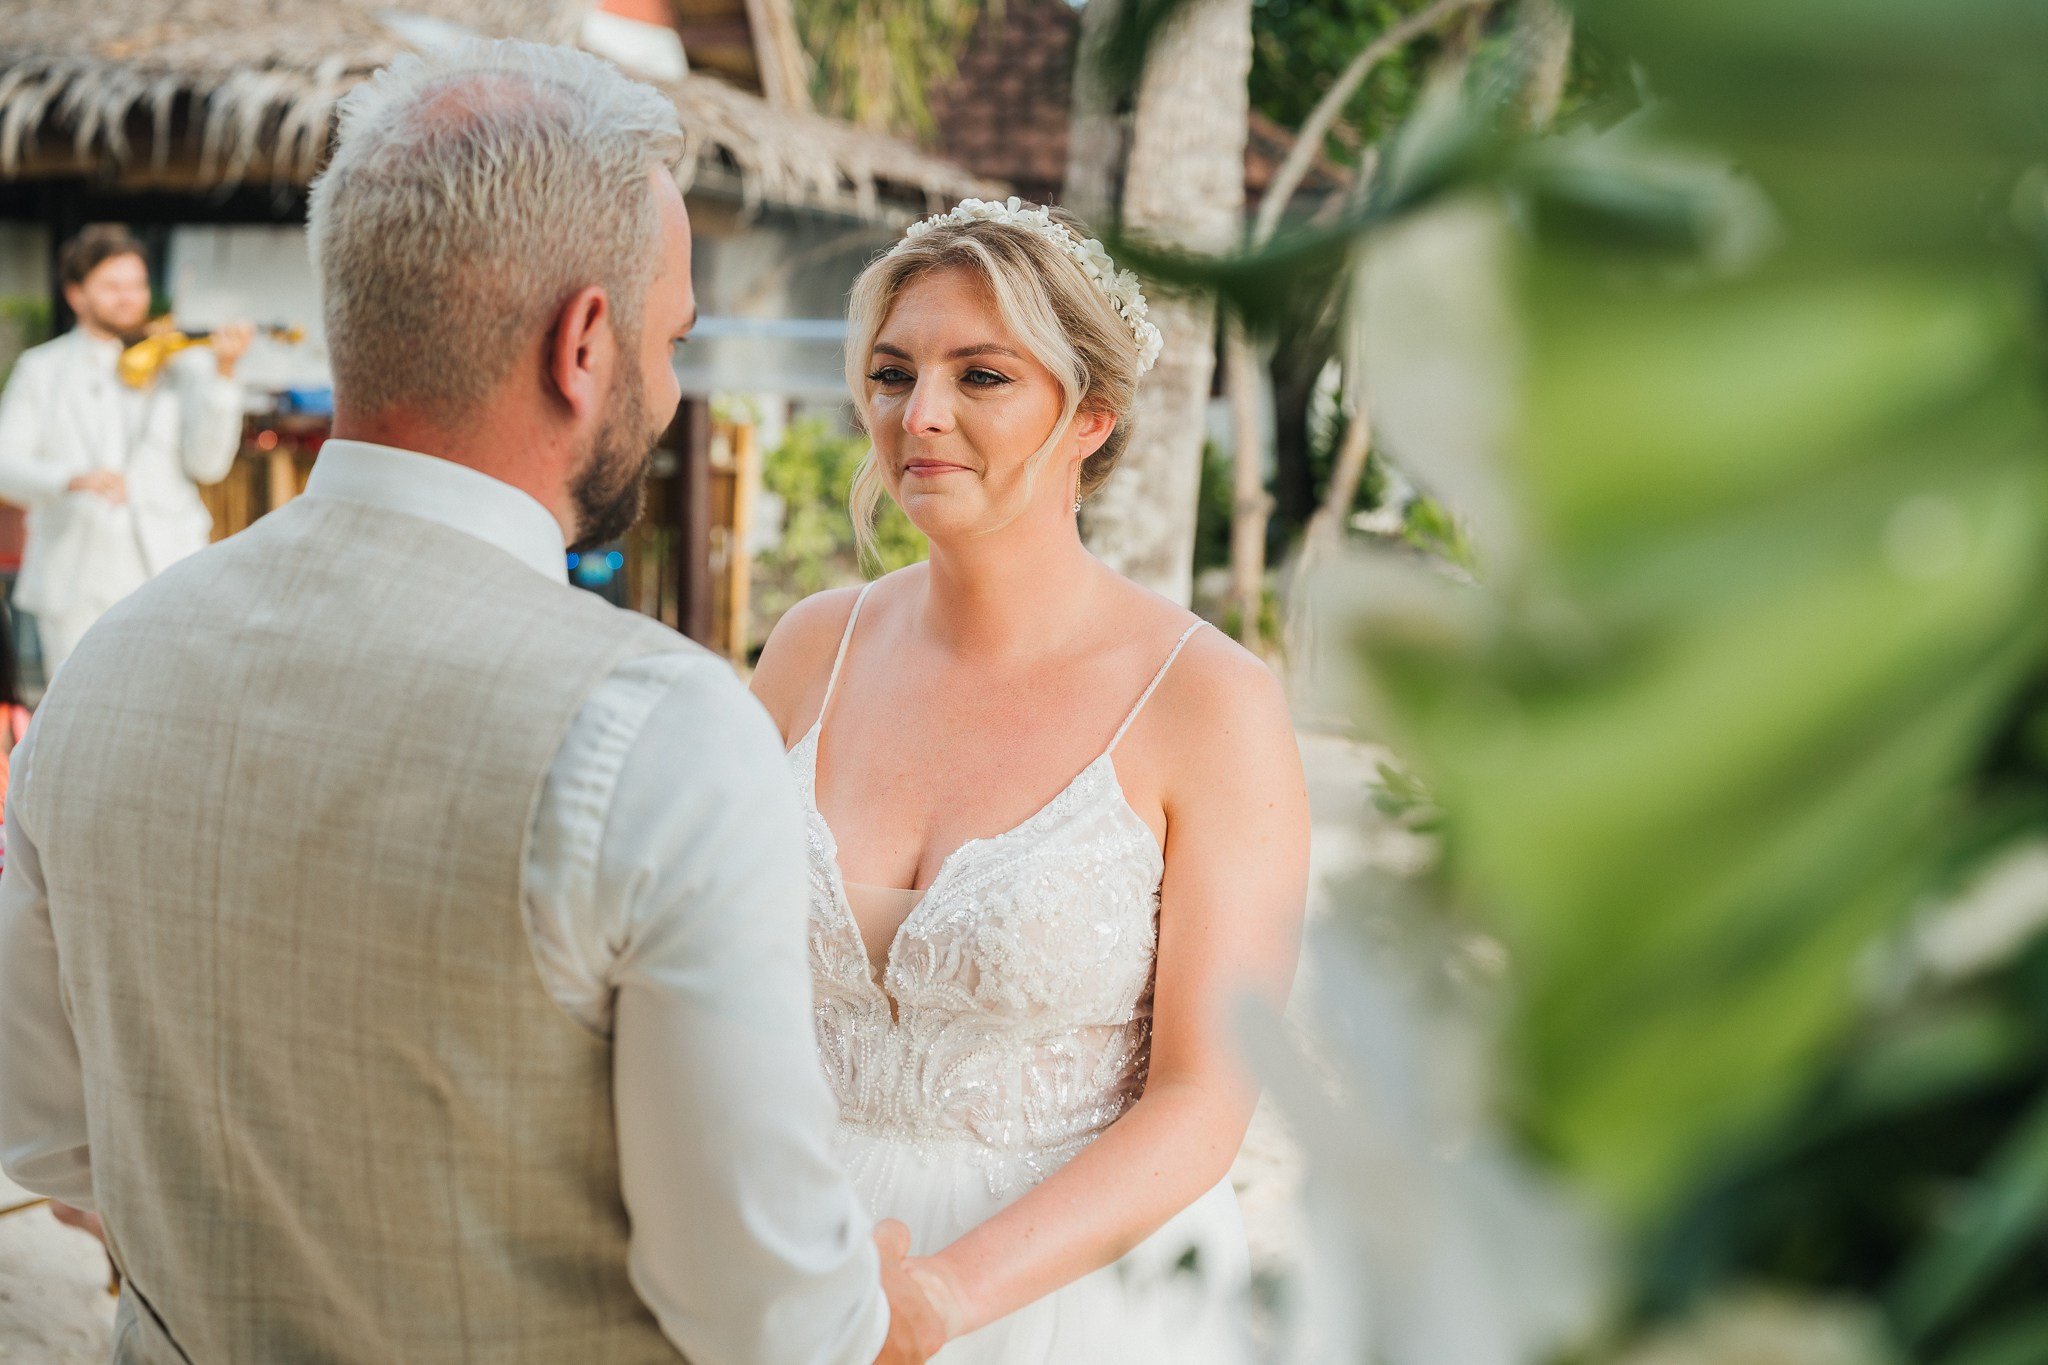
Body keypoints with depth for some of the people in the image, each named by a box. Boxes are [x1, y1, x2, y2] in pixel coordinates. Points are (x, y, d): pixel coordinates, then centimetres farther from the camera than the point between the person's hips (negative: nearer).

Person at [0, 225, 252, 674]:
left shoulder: (183, 364, 7)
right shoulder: (40, 369, 10)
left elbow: (208, 464, -5)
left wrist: (223, 372, -16)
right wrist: (73, 479, -21)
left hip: (167, 574, -1)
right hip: (75, 585, 1)